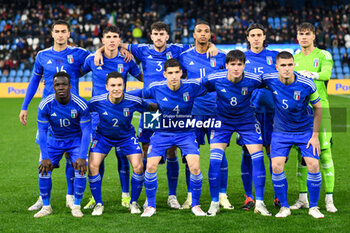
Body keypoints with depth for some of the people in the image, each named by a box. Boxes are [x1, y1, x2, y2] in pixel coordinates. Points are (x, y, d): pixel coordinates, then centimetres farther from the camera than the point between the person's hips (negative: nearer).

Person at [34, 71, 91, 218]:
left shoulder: (80, 105, -25)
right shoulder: (45, 105, -21)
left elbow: (86, 131, -19)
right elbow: (42, 131, -14)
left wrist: (82, 157, -25)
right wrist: (45, 157, -18)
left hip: (76, 140, -1)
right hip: (54, 140, 2)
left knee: (80, 170, -19)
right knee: (44, 171, -11)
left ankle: (76, 206, -1)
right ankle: (46, 207, 7)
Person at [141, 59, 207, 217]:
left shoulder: (192, 87, -13)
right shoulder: (155, 88, -11)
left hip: (185, 133, -1)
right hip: (162, 132, 1)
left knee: (195, 167, -17)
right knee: (150, 167, -12)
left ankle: (195, 205, 6)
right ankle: (151, 206, 8)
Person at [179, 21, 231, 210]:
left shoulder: (220, 56, 5)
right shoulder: (185, 57, 6)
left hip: (216, 111, 0)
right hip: (193, 111, 0)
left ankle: (222, 195, 8)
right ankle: (191, 196, 10)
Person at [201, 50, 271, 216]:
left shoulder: (253, 80, -21)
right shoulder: (213, 79, -23)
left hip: (247, 121, 0)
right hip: (222, 121, 0)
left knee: (258, 157, -10)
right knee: (214, 160, -12)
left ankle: (259, 203, 1)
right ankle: (214, 203, 3)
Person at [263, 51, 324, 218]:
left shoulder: (306, 85, -20)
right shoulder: (269, 80, -17)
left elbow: (317, 108, -6)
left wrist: (315, 135, -6)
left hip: (305, 130, -1)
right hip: (281, 131, 1)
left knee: (313, 165, -12)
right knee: (276, 166, -13)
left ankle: (313, 207, 8)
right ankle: (284, 207, 5)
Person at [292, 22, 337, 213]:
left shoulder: (323, 55, 3)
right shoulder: (294, 59, 16)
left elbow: (326, 74, -16)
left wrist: (310, 74, -31)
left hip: (320, 107, -4)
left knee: (324, 152, -7)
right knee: (301, 153, 5)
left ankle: (329, 199, -3)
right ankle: (303, 198, 11)